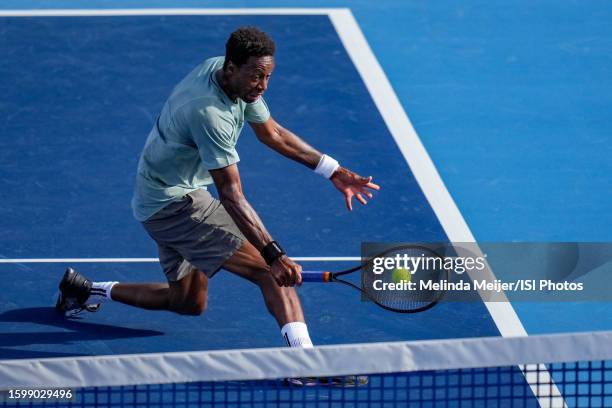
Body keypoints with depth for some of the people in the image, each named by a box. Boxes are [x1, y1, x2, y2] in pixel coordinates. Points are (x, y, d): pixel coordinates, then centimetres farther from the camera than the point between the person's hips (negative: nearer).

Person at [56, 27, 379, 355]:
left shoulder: (229, 74, -4)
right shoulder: (208, 113, -31)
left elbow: (272, 134, 11)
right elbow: (231, 196, -32)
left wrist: (333, 171, 5)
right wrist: (274, 254, -38)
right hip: (172, 202, -10)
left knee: (189, 302, 23)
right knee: (271, 272, -22)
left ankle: (87, 290, 32)